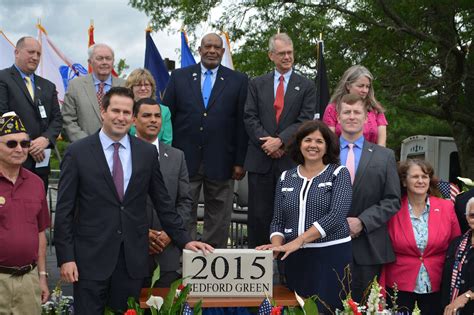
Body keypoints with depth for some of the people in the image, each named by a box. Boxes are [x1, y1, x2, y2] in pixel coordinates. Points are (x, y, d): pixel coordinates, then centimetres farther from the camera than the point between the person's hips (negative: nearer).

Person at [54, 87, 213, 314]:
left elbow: (163, 203, 11)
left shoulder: (147, 153, 5)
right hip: (91, 257, -2)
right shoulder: (77, 152, -2)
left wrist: (184, 240, 8)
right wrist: (65, 257, -7)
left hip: (133, 258, 2)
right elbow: (64, 209, -2)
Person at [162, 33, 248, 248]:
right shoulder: (179, 77, 6)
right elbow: (167, 116, 5)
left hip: (220, 163, 0)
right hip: (185, 160, 1)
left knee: (218, 220, 8)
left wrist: (240, 162, -3)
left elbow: (242, 123, 1)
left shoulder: (238, 81, 4)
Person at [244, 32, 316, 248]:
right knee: (258, 214, 4)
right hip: (260, 159, 1)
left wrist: (280, 140, -14)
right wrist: (266, 142, -10)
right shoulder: (257, 84, 12)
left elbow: (305, 121, -3)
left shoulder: (306, 87, 7)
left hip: (291, 160, -1)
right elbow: (250, 117, 4)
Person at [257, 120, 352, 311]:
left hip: (332, 255, -3)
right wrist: (277, 245, -10)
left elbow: (336, 215, -14)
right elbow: (277, 221, 12)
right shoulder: (286, 178, 10)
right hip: (296, 259, 3)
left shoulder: (339, 173, 0)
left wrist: (297, 241, -20)